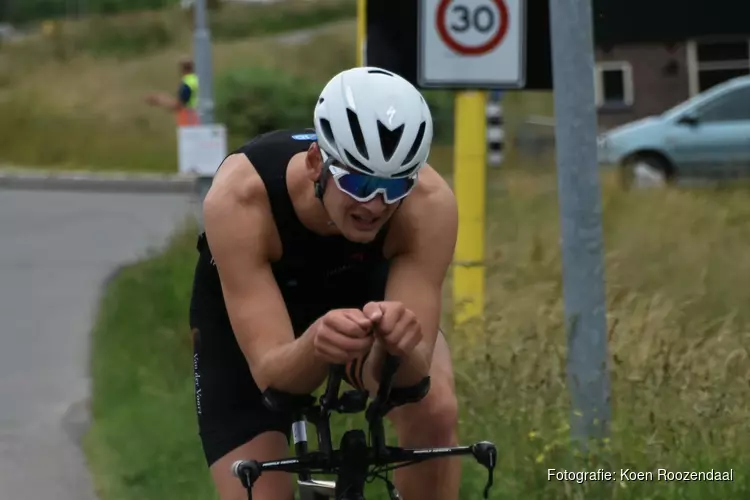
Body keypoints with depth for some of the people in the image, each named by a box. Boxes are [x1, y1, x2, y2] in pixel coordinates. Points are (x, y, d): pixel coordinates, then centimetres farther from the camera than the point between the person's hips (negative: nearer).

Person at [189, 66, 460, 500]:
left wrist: (399, 342, -60)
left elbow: (408, 374, -37)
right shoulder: (240, 198, -39)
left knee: (436, 412, -28)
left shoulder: (430, 204, -35)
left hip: (362, 288, 1)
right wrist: (316, 346, -62)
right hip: (246, 316, -1)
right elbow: (270, 373, -40)